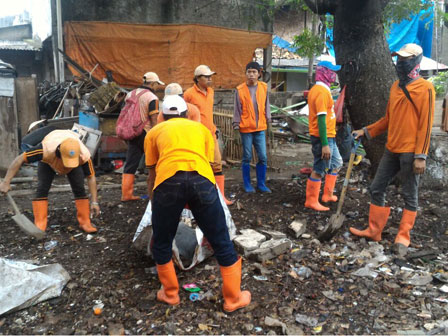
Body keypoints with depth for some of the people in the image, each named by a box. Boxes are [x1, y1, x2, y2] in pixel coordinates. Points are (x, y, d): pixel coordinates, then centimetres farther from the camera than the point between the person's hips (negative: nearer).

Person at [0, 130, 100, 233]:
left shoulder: (84, 155, -40)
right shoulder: (46, 149, -45)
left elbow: (91, 177, -26)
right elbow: (19, 159, -33)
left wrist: (94, 202, -27)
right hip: (48, 161, 0)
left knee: (79, 189, -14)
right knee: (42, 189, -16)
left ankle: (85, 222, -4)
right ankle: (39, 225, -9)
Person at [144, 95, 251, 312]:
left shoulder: (155, 132, 29)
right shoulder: (201, 128, 32)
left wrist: (153, 201, 47)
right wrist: (196, 202, 44)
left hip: (168, 181, 0)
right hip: (202, 179, 1)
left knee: (161, 244, 22)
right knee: (221, 243, 16)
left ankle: (170, 294, 38)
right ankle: (233, 298, 30)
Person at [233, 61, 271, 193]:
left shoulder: (264, 87, 3)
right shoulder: (240, 89, -4)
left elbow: (266, 105, 9)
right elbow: (237, 109, -2)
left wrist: (268, 120, 6)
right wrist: (236, 126, -5)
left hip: (260, 128, 2)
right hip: (246, 128, -2)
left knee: (263, 157, 3)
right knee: (247, 157, 6)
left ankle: (261, 183, 18)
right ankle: (247, 184, 19)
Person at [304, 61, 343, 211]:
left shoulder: (316, 89, 13)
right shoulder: (322, 91, -18)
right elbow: (321, 119, -24)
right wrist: (325, 144, -25)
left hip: (329, 136, 10)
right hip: (324, 137, -10)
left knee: (336, 163, 22)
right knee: (319, 170, 0)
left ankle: (327, 195, 32)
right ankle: (312, 201, 12)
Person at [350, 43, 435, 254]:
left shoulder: (424, 88, -8)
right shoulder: (395, 87, 14)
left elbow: (425, 125, -13)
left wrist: (421, 156, -17)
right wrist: (366, 132, 12)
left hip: (410, 152, -7)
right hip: (392, 150, 7)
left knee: (409, 195, 4)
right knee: (376, 189, 8)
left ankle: (404, 237, 16)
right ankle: (374, 230, 20)